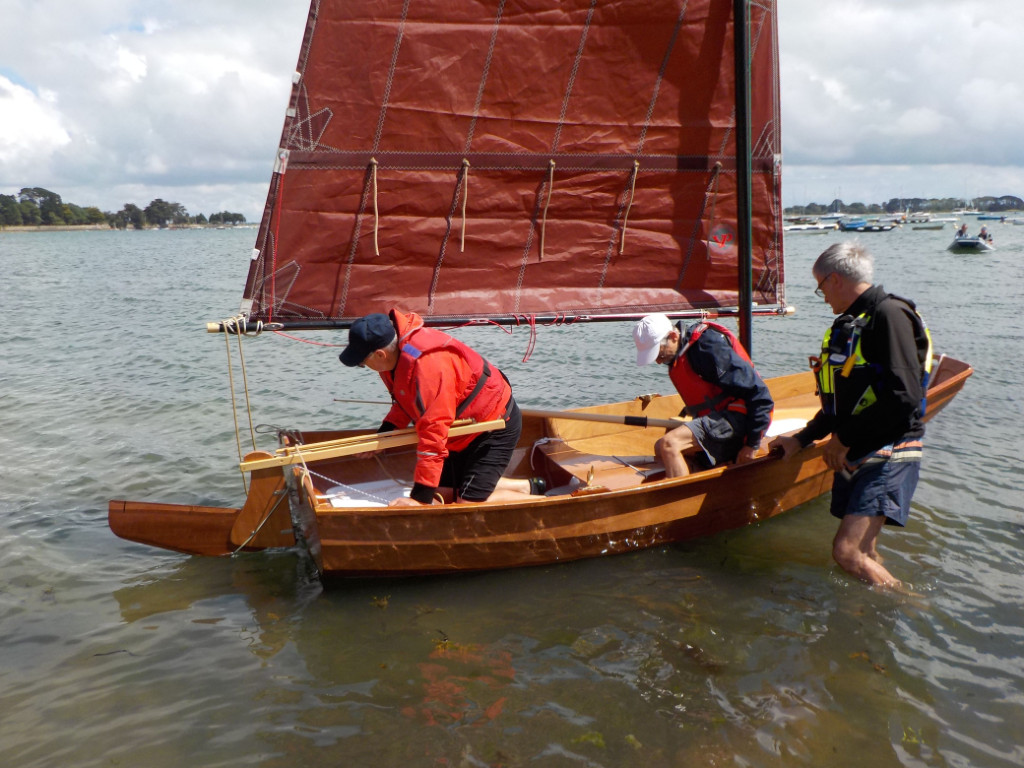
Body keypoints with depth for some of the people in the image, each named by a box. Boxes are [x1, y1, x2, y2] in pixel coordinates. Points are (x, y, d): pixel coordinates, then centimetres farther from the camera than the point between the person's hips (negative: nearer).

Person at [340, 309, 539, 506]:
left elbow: (433, 431, -36)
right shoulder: (395, 353, -6)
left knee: (468, 503, -15)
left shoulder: (427, 364, -36)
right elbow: (406, 401, 11)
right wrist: (382, 434, -3)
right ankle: (531, 487, 20)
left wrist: (421, 497, -34)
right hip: (468, 426, 10)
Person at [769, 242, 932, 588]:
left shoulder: (890, 314, -12)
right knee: (864, 552, 9)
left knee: (848, 551, -16)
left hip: (888, 455, -9)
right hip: (855, 455, 9)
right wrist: (801, 439, 22)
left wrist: (844, 438, -13)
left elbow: (904, 397, -22)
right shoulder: (849, 324, 18)